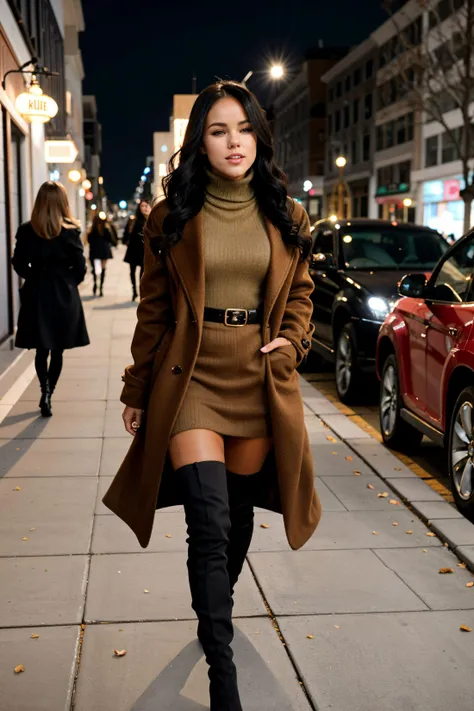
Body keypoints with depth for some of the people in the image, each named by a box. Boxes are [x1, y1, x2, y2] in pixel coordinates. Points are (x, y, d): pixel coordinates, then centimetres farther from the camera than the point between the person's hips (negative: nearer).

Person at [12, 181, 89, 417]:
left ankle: (45, 391, -4)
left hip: (36, 295, 1)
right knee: (57, 351, 11)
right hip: (64, 297, -1)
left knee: (41, 349, 13)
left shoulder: (26, 231, -5)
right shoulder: (71, 231, -9)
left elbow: (19, 265, -1)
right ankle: (48, 394, 11)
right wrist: (67, 283, 10)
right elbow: (80, 268, -7)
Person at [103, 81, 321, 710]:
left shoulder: (286, 218, 6)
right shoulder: (172, 217, 1)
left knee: (238, 514, 14)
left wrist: (290, 341, -3)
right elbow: (153, 310, 5)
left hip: (260, 381, 3)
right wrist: (137, 391, 8)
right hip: (191, 378, -2)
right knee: (210, 521, -12)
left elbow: (299, 292, 17)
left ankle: (216, 614, 41)